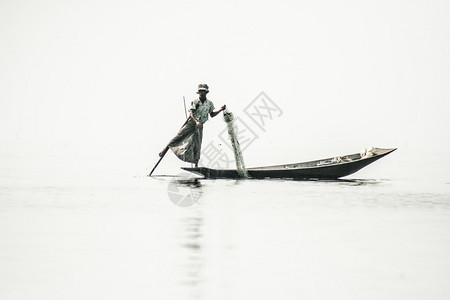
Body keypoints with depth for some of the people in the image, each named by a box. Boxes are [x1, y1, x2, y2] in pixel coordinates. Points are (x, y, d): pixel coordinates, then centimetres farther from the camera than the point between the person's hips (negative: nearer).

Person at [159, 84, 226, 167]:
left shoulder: (209, 103, 7)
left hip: (199, 126, 2)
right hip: (191, 122, -2)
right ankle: (165, 149, -5)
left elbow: (212, 115, 19)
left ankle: (196, 164, 0)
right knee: (179, 136, -12)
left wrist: (220, 110, 6)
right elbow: (191, 114, -14)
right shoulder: (195, 102, -3)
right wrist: (196, 121, -31)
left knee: (197, 145, -3)